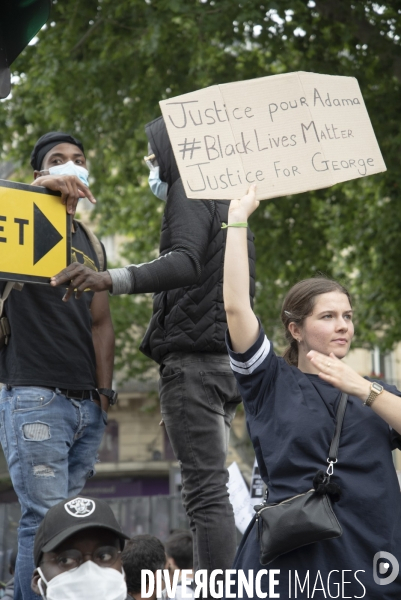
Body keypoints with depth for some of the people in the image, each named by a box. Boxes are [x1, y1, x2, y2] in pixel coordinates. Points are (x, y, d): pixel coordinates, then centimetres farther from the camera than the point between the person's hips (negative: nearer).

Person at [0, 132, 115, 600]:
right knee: (46, 521, -12)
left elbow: (100, 323, 18)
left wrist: (104, 393, 8)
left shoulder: (88, 243, 20)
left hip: (86, 404, 7)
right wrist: (40, 189, -24)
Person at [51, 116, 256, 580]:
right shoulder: (228, 202, 26)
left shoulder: (190, 191, -6)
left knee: (205, 490, -15)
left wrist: (111, 280, -41)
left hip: (194, 359, -10)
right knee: (209, 487, 10)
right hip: (225, 358, 10)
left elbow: (186, 263, -26)